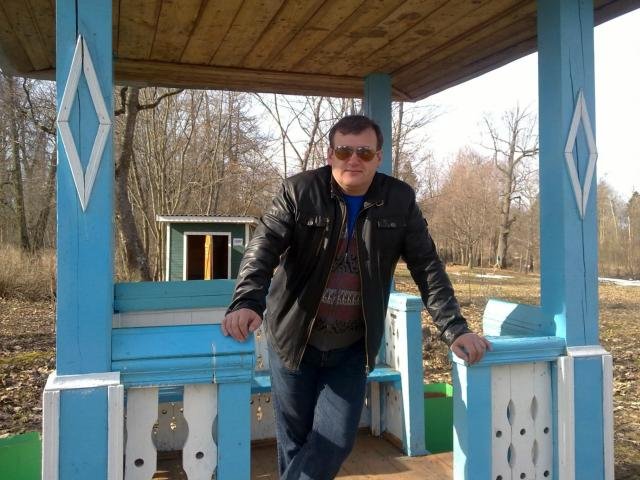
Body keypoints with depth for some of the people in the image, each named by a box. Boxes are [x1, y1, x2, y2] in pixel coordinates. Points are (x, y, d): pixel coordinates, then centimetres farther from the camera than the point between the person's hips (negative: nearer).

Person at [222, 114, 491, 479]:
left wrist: (454, 328, -11)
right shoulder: (299, 191, -9)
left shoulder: (400, 200, -3)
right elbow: (263, 248, -18)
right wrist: (247, 303, -36)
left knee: (336, 440, 0)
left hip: (353, 347, 2)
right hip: (295, 341, -1)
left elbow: (427, 266, -2)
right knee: (295, 442, 12)